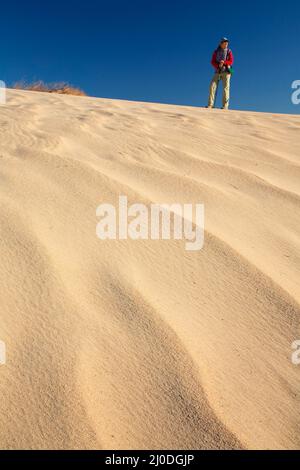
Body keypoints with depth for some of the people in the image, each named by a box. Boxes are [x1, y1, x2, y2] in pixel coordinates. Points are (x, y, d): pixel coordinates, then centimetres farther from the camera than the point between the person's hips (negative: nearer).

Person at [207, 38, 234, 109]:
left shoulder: (229, 52, 8)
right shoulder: (216, 52, 12)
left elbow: (231, 62, -2)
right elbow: (213, 62, 3)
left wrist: (224, 62, -20)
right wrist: (218, 66, -15)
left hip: (226, 72, -2)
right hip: (218, 72, 2)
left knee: (226, 88, -10)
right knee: (212, 86, -12)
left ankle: (225, 106, -14)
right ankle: (210, 104, -12)